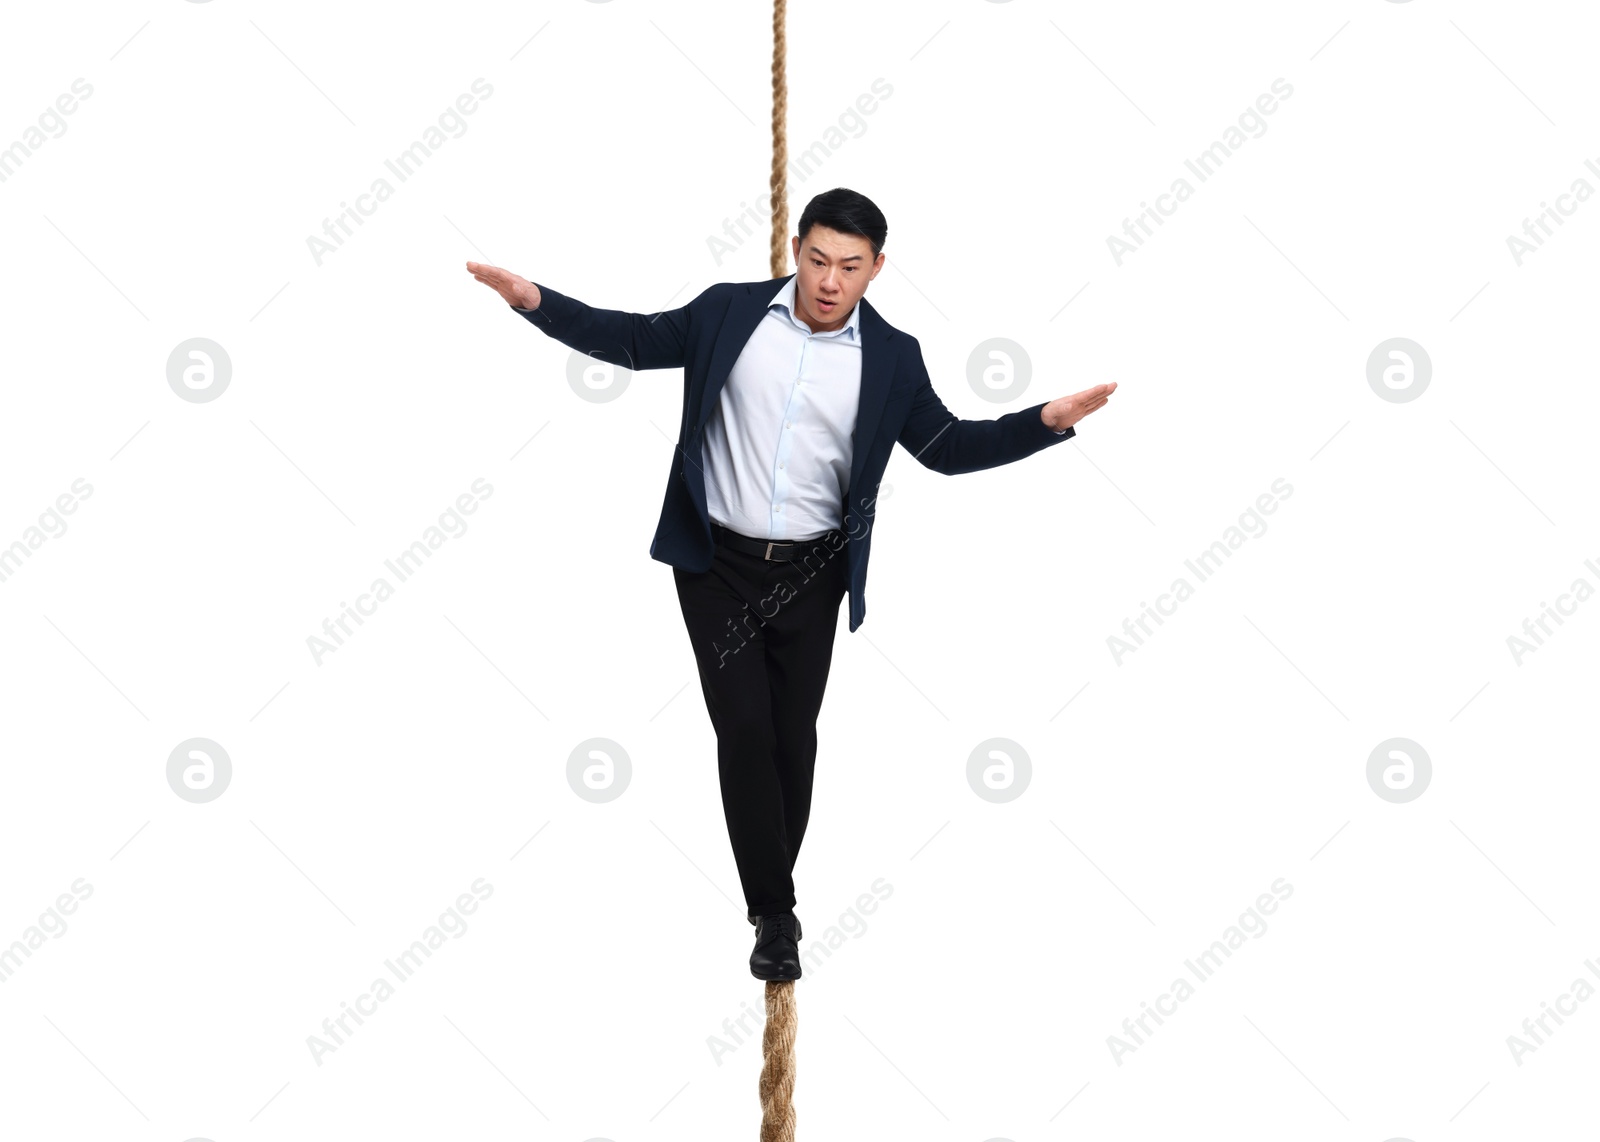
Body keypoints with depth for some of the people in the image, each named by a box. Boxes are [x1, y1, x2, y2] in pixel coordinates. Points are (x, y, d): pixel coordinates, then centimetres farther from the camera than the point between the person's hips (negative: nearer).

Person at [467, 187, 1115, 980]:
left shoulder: (891, 356, -1)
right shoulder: (730, 311, -2)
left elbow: (946, 446, 3)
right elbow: (633, 340, 5)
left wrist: (1048, 420, -9)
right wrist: (535, 300, -5)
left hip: (808, 576, 1)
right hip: (717, 565, -1)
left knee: (794, 738, 8)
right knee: (744, 730, -6)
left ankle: (769, 888, 30)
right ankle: (774, 913, 6)